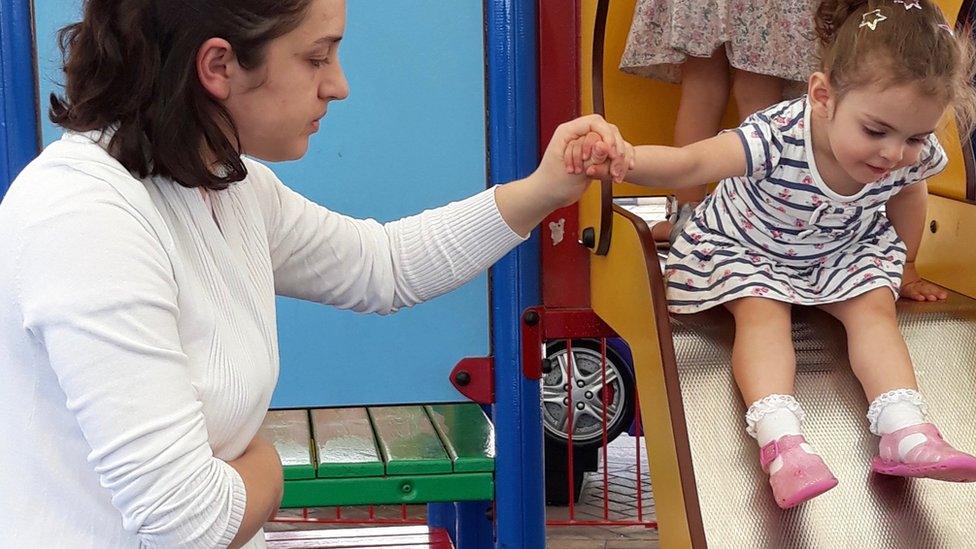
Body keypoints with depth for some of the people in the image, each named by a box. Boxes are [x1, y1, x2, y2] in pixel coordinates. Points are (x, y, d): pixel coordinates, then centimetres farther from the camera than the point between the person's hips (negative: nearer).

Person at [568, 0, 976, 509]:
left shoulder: (914, 153, -24)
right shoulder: (778, 137, -42)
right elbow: (688, 165, -52)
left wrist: (905, 268, 15)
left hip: (844, 248, 4)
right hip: (746, 245, -4)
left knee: (874, 307, -16)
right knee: (762, 311, -26)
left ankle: (907, 434, -26)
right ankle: (779, 439, -41)